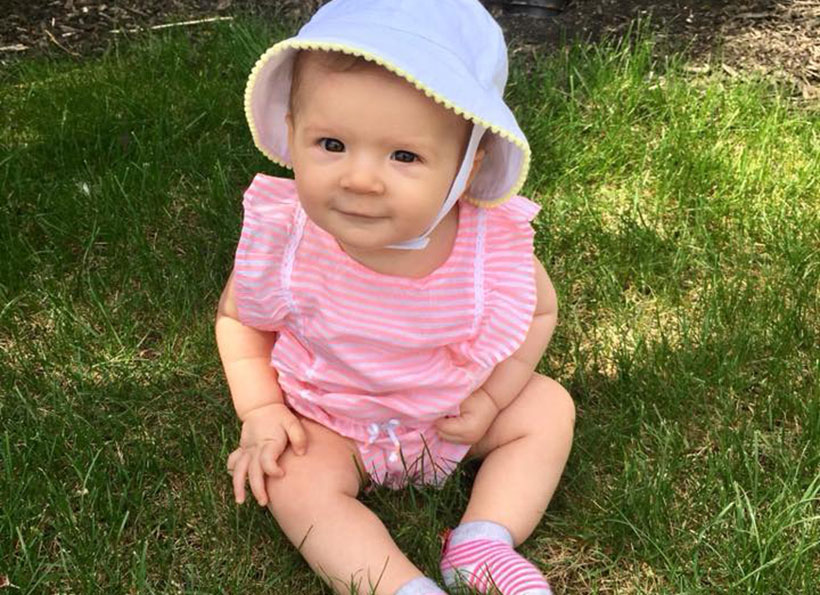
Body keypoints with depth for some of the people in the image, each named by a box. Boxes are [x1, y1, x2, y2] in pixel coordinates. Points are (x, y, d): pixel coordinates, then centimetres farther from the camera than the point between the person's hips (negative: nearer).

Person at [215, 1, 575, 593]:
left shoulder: (493, 241, -28)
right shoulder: (281, 238, -29)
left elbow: (537, 312, -5)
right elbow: (239, 318, -6)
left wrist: (490, 398, -15)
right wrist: (260, 412, -17)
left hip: (455, 412, 2)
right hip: (327, 422, -1)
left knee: (549, 408, -5)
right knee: (294, 480, -23)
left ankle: (481, 545, -3)